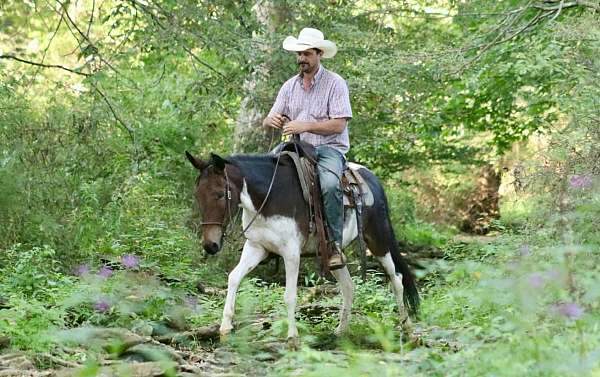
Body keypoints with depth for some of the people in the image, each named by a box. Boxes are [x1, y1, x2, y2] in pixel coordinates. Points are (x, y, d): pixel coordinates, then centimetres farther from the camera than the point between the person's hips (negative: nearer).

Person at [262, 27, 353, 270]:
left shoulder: (335, 83, -1)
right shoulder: (290, 86, 15)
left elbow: (339, 125, -10)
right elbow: (268, 122, 14)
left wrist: (305, 126, -19)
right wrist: (272, 121, -12)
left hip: (329, 148, -5)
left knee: (330, 184, -36)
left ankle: (335, 245, -28)